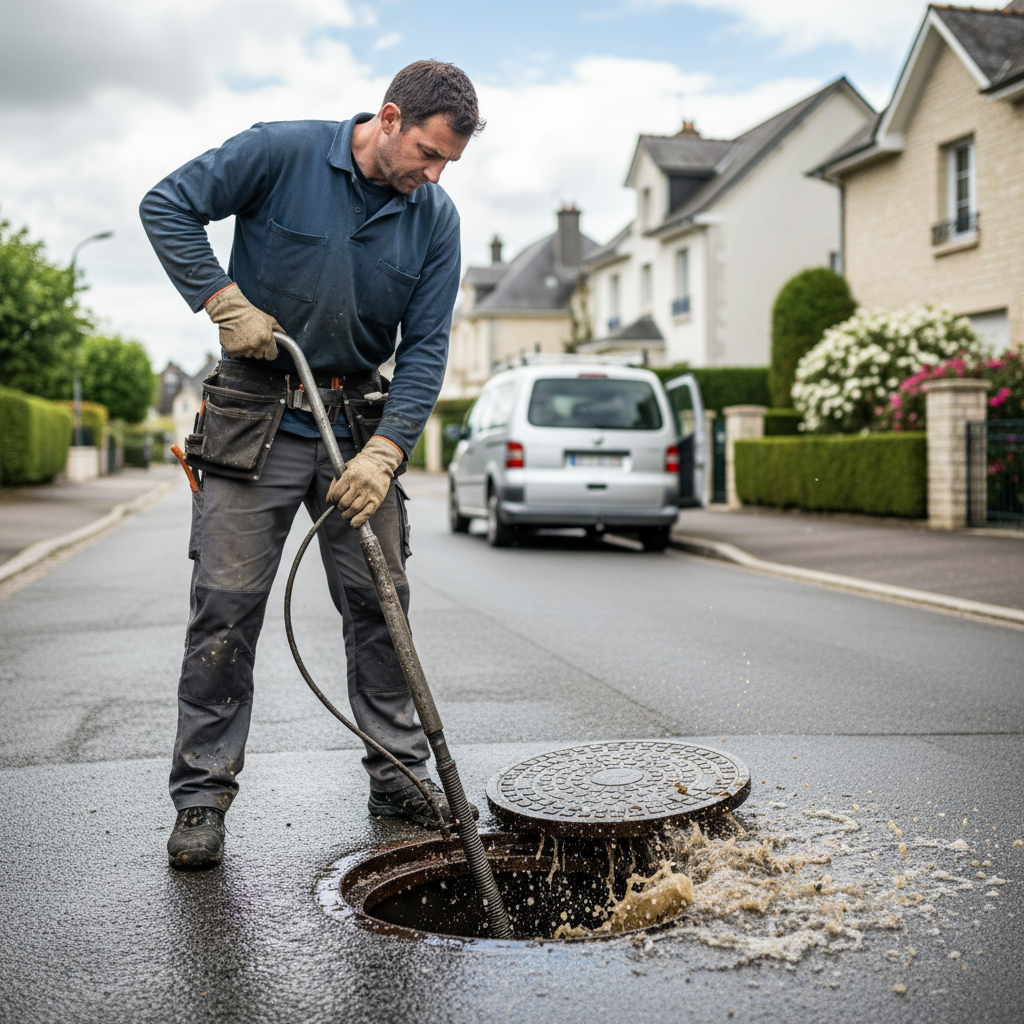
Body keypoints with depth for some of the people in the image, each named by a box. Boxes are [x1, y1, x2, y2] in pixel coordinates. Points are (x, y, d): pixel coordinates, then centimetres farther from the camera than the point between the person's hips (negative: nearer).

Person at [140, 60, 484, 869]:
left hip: (360, 422, 3)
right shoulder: (282, 152, -9)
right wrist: (225, 300, -16)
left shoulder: (437, 219, 0)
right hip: (255, 416, -3)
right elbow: (167, 206, -6)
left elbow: (426, 347, -3)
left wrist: (384, 451, -15)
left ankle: (399, 772, 20)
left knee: (379, 602, 5)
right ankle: (203, 794, 8)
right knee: (226, 604, -3)